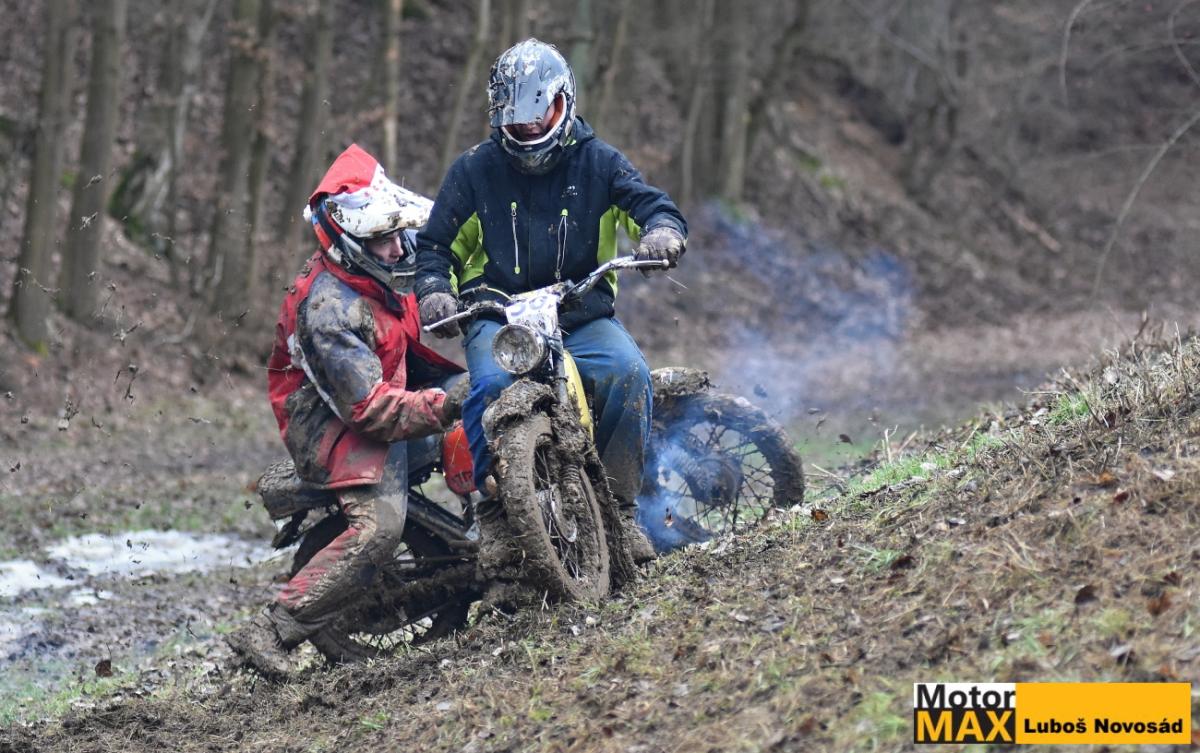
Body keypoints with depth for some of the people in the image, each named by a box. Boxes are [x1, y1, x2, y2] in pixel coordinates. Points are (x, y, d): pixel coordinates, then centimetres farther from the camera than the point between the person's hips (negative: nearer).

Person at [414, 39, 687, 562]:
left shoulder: (597, 163, 11)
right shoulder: (474, 170, 11)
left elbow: (651, 204, 4)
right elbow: (436, 243, 15)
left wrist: (662, 230, -22)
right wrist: (434, 290, -7)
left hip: (582, 315, 1)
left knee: (628, 372, -29)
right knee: (493, 383, -35)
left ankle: (621, 508, -17)